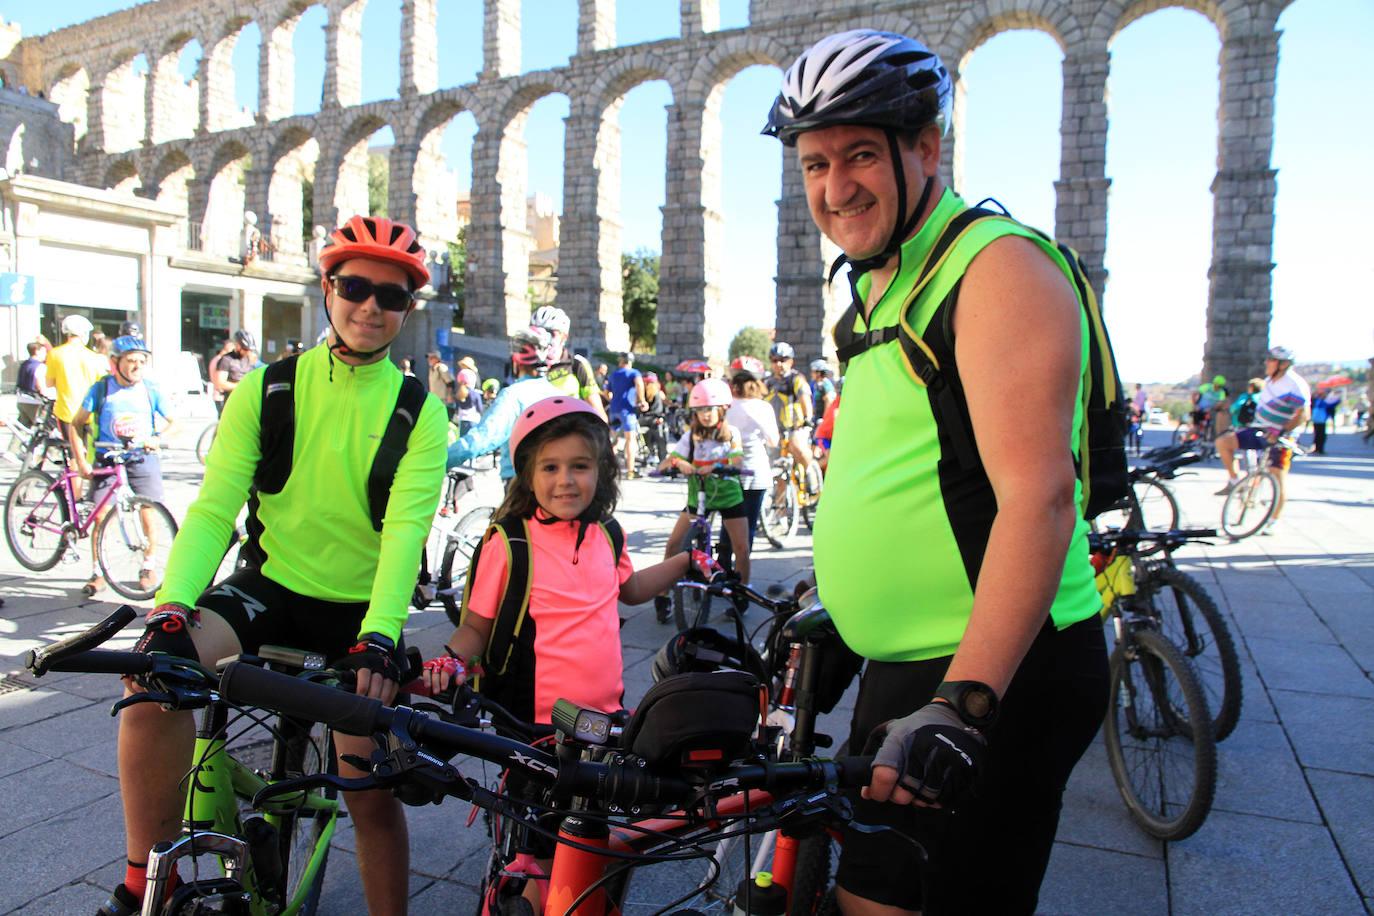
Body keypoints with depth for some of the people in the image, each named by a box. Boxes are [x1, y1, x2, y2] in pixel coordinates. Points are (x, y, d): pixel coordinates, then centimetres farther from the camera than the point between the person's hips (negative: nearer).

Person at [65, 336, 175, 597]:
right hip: (107, 458, 0)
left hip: (143, 457, 0)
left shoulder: (151, 389, 0)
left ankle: (148, 566, 16)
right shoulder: (101, 388, -2)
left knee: (149, 515, -3)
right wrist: (81, 461, -5)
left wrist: (158, 439, -13)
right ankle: (97, 572, 10)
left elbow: (172, 423, 8)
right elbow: (75, 425, 2)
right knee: (100, 516, -3)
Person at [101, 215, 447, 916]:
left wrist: (380, 637, -32)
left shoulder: (420, 412, -7)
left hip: (361, 611, -1)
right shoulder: (267, 388, -3)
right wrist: (171, 607, -25)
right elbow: (213, 508, -9)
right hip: (270, 587, 1)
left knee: (370, 786, -5)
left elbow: (405, 528, -18)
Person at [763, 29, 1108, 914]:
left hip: (997, 676, -9)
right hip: (905, 674, 9)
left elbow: (1038, 494, -25)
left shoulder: (997, 268, -15)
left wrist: (962, 703, -30)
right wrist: (832, 599, 26)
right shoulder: (881, 288, 14)